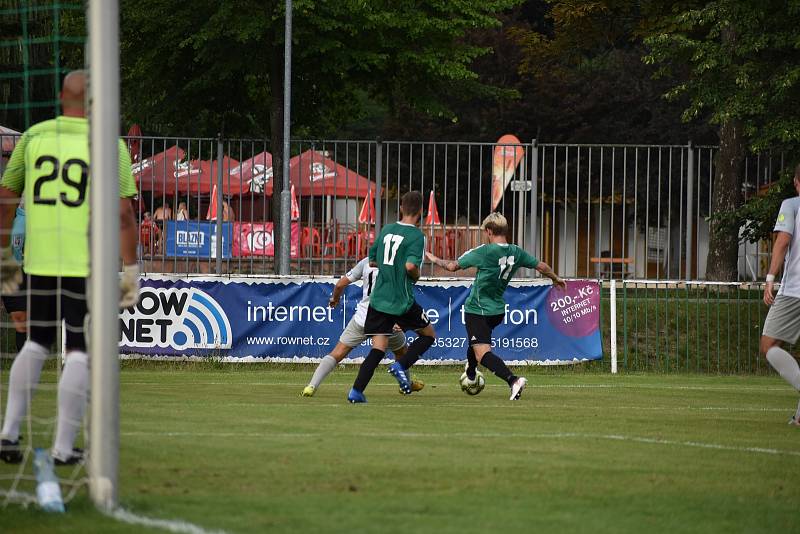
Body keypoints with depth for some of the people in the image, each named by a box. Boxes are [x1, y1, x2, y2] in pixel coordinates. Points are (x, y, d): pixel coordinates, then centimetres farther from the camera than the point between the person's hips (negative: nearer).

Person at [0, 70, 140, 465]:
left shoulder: (34, 136, 5)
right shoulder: (109, 145, -5)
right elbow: (123, 212, -10)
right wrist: (131, 271, -6)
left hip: (40, 261, 4)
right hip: (88, 265, -4)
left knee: (37, 343, 19)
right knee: (80, 351, 4)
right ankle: (63, 447, 2)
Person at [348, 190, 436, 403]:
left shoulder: (386, 230, 10)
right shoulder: (416, 235, -10)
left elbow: (372, 261, 18)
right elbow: (411, 266, -23)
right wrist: (416, 276, -2)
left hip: (378, 300, 5)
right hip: (402, 302, -5)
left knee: (378, 349, 3)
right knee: (428, 334, 17)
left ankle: (356, 391, -12)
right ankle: (401, 366, -3)